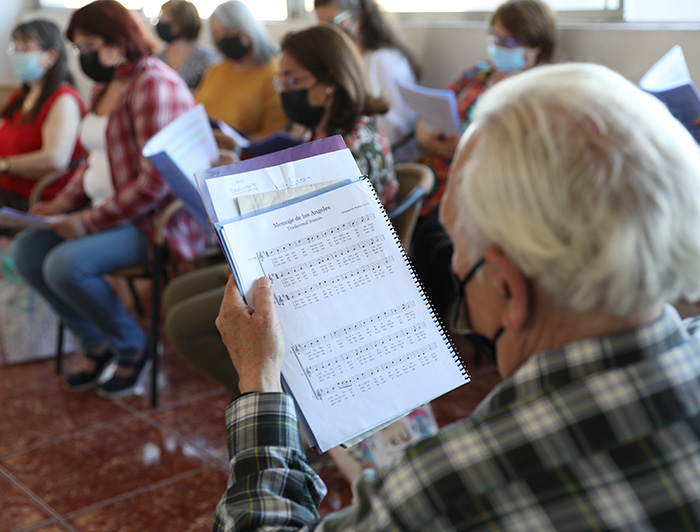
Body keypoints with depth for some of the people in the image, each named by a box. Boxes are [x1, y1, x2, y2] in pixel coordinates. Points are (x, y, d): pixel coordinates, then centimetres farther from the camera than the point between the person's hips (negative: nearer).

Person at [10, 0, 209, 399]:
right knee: (26, 250, -4)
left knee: (65, 264, -27)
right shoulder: (106, 86, 14)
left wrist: (92, 221, -22)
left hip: (155, 220, -10)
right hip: (106, 209, 10)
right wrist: (65, 202, 5)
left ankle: (133, 350, -1)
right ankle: (98, 345, 10)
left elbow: (156, 180, -24)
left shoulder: (153, 84, -17)